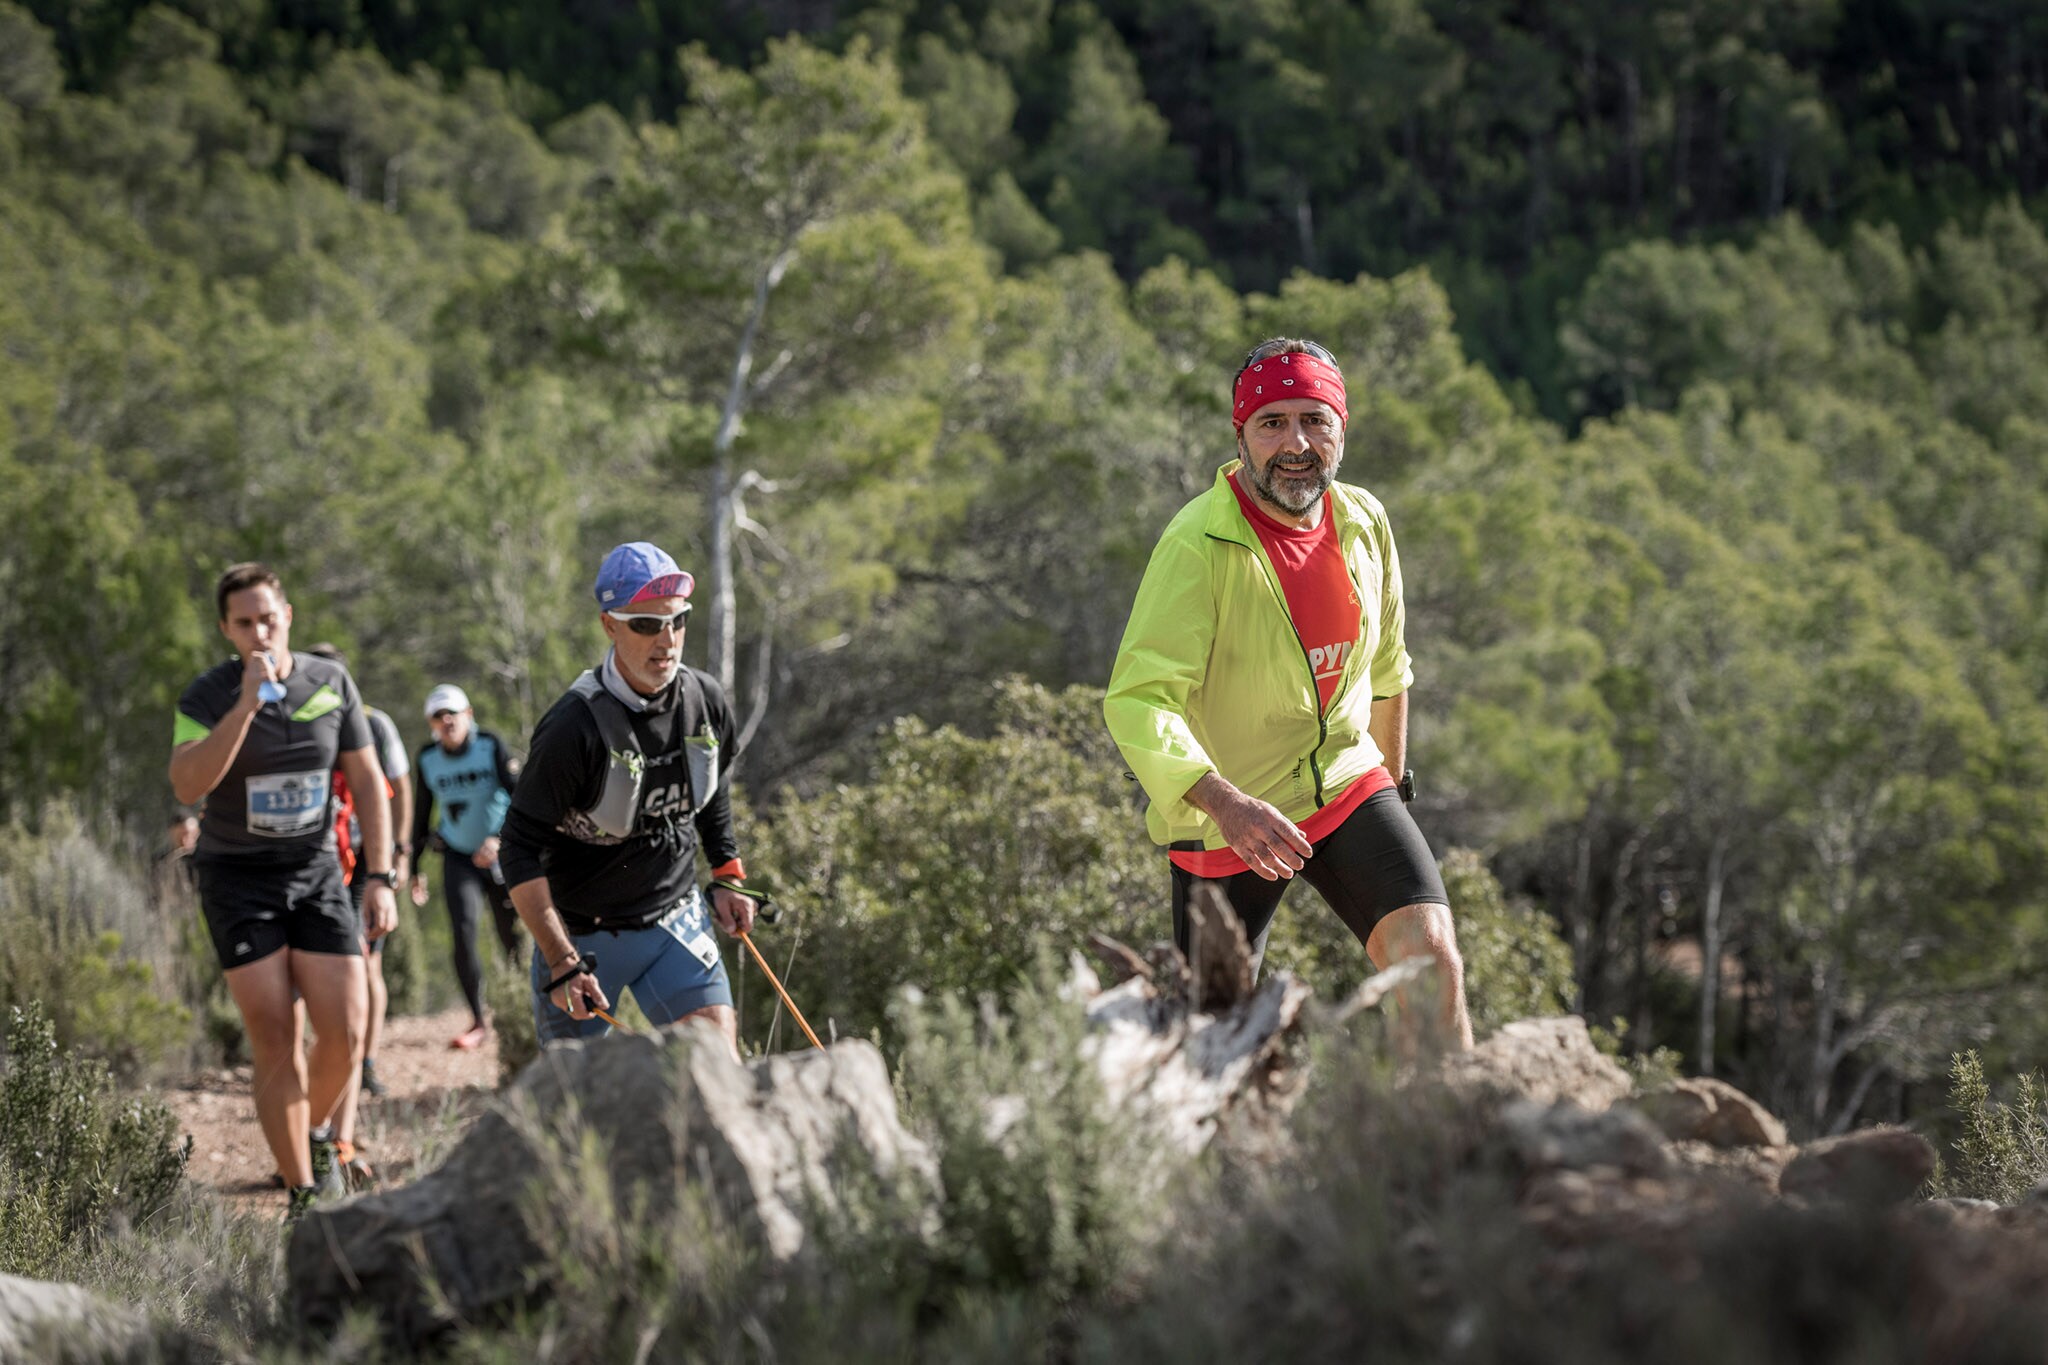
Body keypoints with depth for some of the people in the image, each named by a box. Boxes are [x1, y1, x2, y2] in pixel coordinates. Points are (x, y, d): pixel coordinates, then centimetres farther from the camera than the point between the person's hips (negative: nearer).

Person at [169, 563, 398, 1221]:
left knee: (345, 1032, -7)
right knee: (275, 1039, -9)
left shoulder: (331, 683, 0)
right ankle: (303, 1196, -3)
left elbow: (366, 780, 6)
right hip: (238, 878, -2)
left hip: (316, 871, 3)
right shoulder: (207, 696, -10)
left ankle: (317, 1133, 24)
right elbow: (187, 785, -26)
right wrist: (246, 704, -33)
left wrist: (380, 878, 0)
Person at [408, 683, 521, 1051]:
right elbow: (422, 813, 11)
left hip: (502, 856, -1)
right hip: (459, 858, 1)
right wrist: (416, 867, 13)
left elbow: (519, 795, -18)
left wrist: (498, 839, -33)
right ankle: (478, 1022, -12)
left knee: (514, 938, 3)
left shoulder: (491, 747, -11)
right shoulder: (428, 758, -1)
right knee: (464, 932, -17)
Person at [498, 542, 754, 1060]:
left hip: (675, 919, 4)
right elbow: (521, 851, -20)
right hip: (580, 933, -4)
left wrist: (728, 876, 13)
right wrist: (563, 965, -24)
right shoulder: (575, 727, -25)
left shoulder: (706, 700, -6)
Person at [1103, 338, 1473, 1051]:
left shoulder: (1364, 523, -3)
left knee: (1432, 958, -16)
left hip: (1348, 786, 4)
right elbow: (1136, 702, -30)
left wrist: (1392, 777, 24)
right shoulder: (1197, 546, -22)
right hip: (1225, 813, -4)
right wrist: (1224, 803, -44)